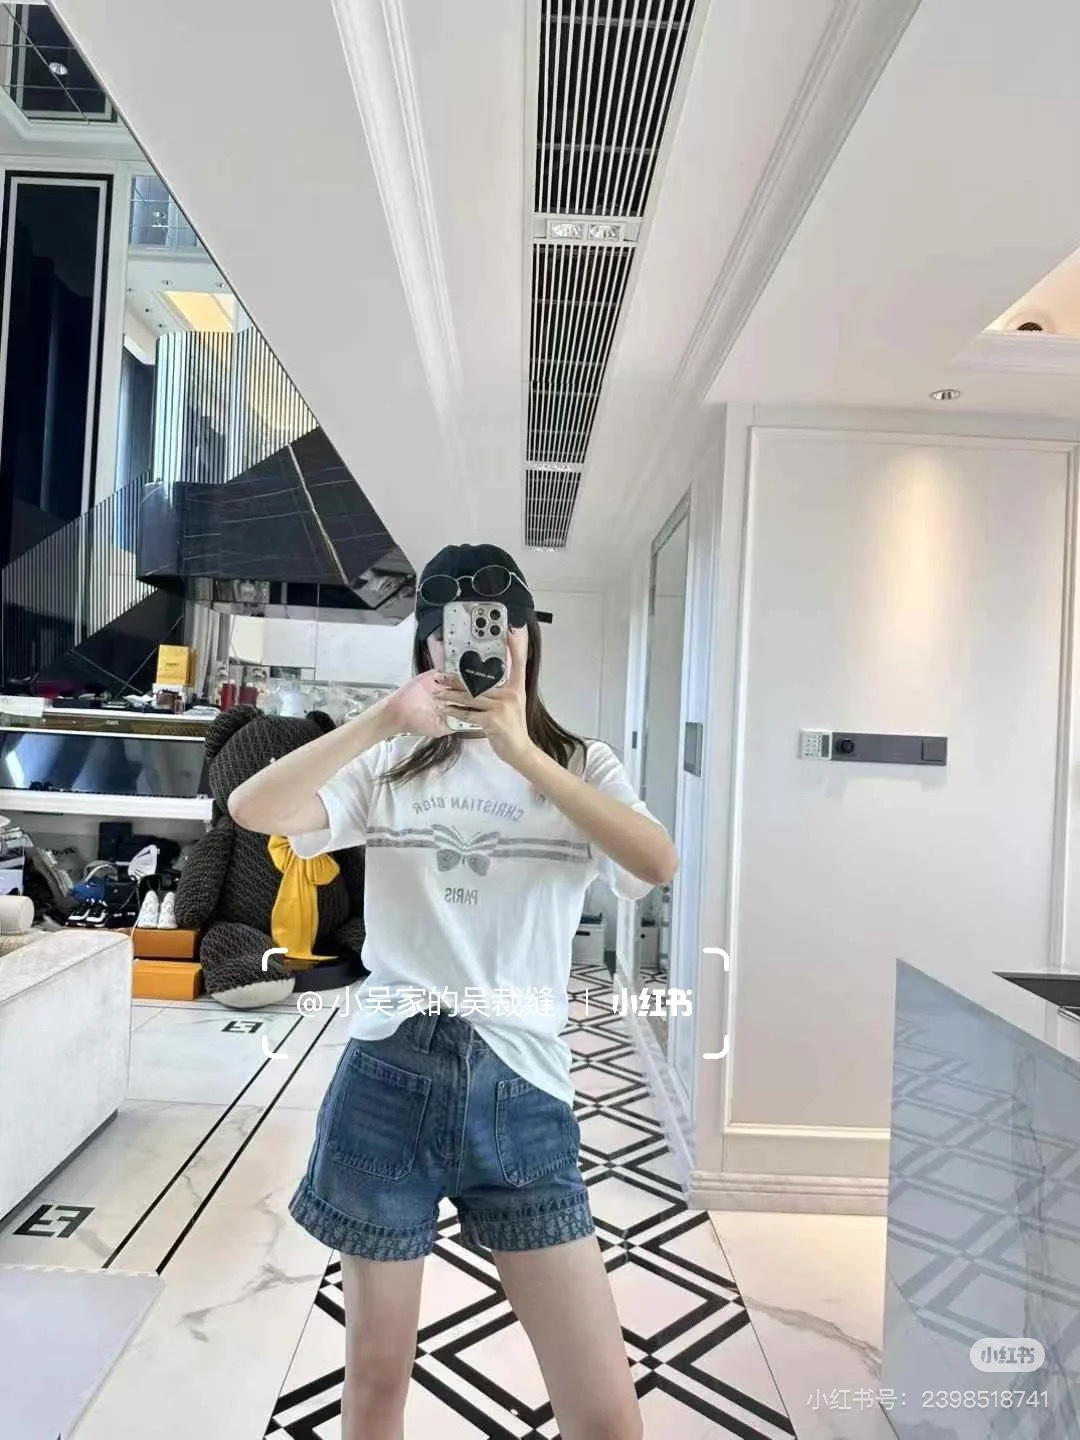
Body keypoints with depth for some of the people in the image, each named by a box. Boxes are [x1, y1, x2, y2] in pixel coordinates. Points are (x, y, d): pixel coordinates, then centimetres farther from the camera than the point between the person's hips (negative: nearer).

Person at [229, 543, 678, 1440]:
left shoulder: (579, 763, 4)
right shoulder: (390, 764, 3)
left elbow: (659, 863, -15)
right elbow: (251, 810, -11)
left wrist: (521, 752, -23)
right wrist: (384, 720, -20)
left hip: (522, 1086, 0)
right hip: (391, 1077, 1)